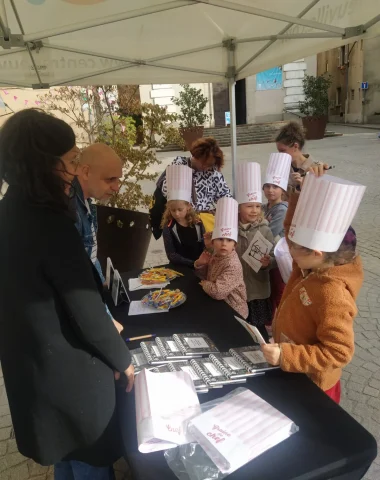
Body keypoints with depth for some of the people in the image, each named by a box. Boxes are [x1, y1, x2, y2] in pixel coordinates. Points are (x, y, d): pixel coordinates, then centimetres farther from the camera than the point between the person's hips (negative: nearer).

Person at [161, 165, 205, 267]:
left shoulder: (198, 224, 1)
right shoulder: (168, 228, -4)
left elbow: (204, 246, 4)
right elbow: (172, 255, -9)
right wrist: (194, 263, -19)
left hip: (198, 267, 2)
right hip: (178, 268, -1)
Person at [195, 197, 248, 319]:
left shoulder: (233, 265, -27)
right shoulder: (216, 256, -2)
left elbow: (217, 292, -34)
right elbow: (205, 275, 11)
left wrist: (205, 284, -15)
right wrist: (200, 264, -8)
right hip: (219, 305, 7)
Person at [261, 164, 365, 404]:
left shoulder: (332, 294, -37)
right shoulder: (314, 266, -13)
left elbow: (338, 352, -32)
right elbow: (298, 228, -2)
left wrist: (285, 357, -36)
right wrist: (304, 190, -18)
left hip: (310, 384, -8)